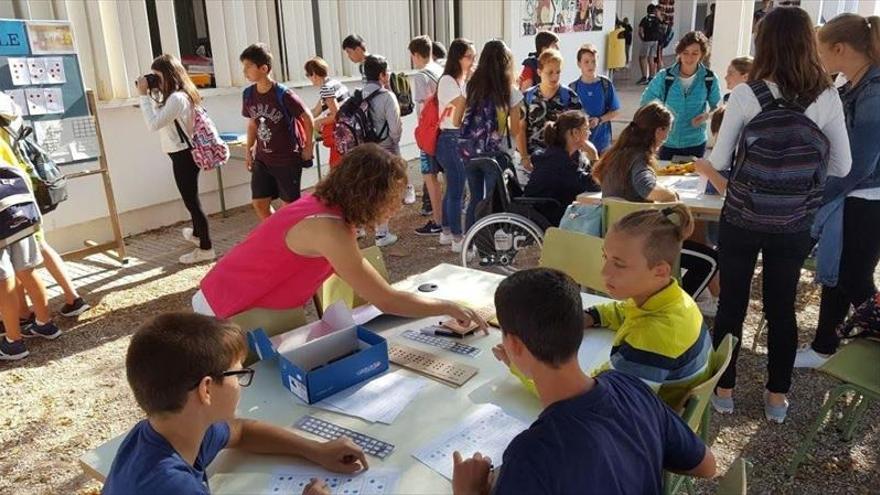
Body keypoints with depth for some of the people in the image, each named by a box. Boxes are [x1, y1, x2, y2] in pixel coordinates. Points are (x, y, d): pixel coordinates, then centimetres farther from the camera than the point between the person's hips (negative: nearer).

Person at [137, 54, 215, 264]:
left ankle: (205, 248, 5)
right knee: (191, 198, 24)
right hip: (183, 154, 10)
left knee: (191, 200, -3)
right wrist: (151, 95, 6)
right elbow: (159, 119, 15)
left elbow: (153, 124, -25)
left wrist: (144, 95, -19)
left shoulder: (177, 98, -21)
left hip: (183, 156, -10)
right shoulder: (177, 95, 11)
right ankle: (197, 233, 43)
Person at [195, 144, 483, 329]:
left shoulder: (327, 206, -7)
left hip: (244, 302, 8)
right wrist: (449, 308, -22)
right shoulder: (328, 228, -33)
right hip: (226, 315, -8)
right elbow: (386, 302, -32)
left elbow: (357, 272, 2)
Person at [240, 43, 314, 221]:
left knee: (290, 204, 4)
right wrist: (249, 149, 11)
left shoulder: (283, 95, -18)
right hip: (262, 159, 6)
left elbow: (308, 118, -9)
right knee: (259, 203, 4)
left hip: (288, 159, -5)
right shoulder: (248, 94, -1)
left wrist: (308, 147, -3)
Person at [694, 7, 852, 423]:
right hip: (795, 224, 2)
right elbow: (842, 167, 1)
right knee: (782, 308, 15)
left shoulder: (746, 95, -13)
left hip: (743, 219, -2)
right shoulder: (828, 98, -5)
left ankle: (723, 390, 25)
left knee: (731, 304, 12)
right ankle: (777, 397, 28)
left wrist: (703, 166, 16)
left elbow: (719, 161, -6)